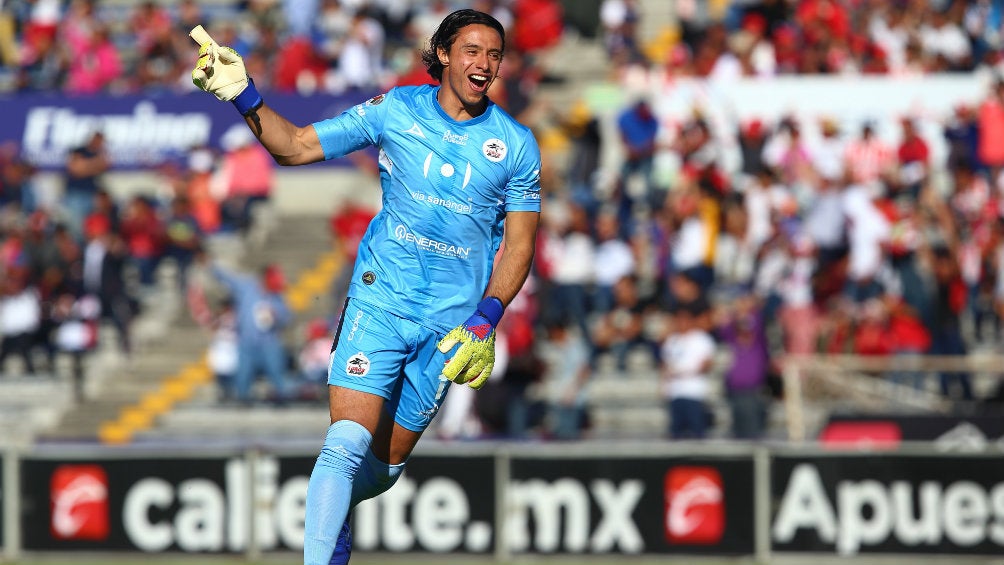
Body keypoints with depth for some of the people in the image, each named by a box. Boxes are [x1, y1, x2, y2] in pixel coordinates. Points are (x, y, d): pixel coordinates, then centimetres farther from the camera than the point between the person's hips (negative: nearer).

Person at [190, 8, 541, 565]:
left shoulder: (516, 144, 0)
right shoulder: (396, 111, -1)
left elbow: (519, 243, 4)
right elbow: (295, 146, 2)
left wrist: (486, 320, -9)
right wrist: (244, 97, -14)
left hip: (452, 325, 2)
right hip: (378, 303, -1)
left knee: (383, 467, 9)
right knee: (348, 444, -19)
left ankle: (331, 515, 39)